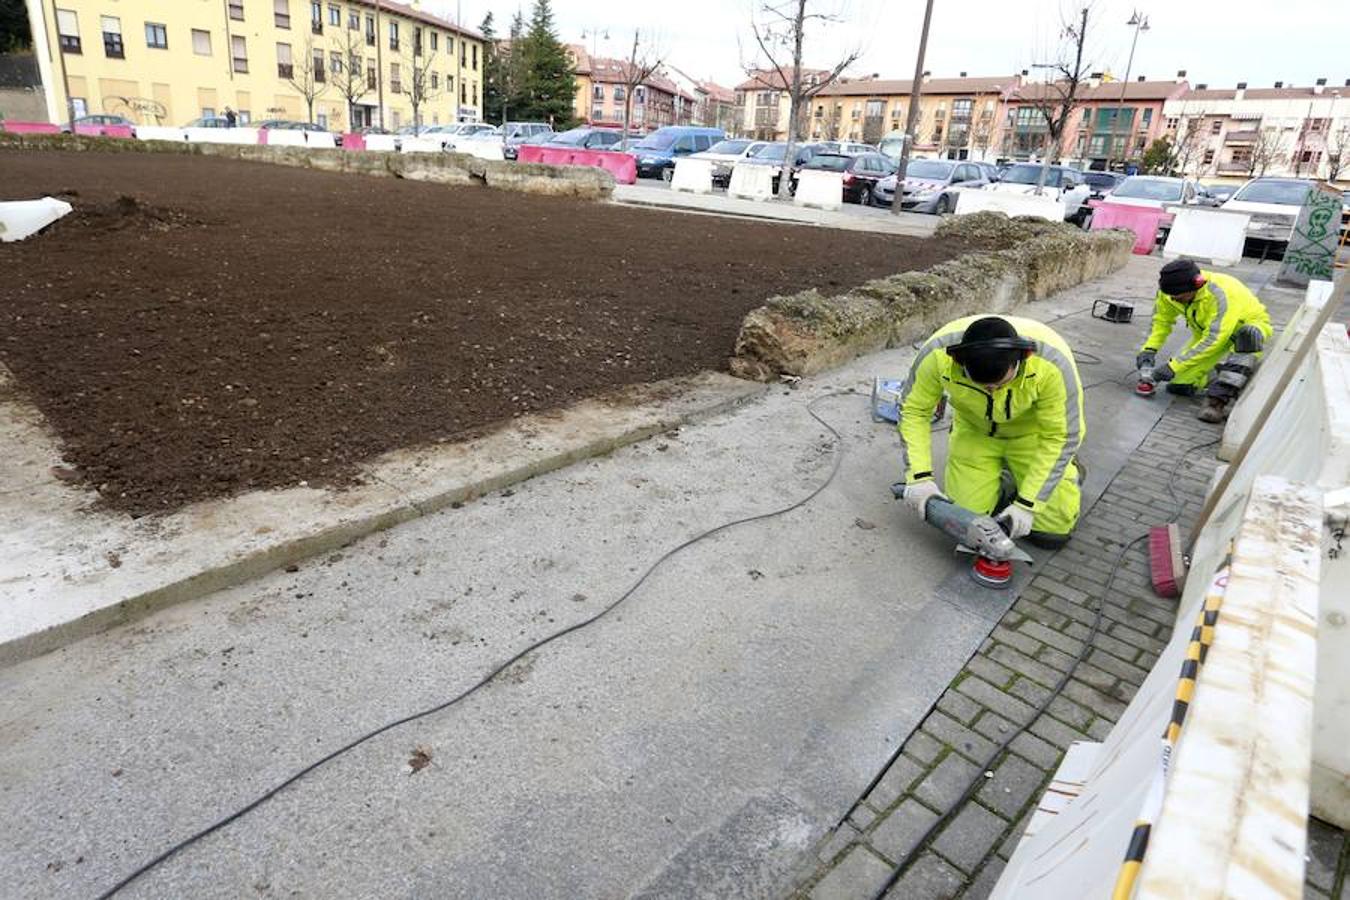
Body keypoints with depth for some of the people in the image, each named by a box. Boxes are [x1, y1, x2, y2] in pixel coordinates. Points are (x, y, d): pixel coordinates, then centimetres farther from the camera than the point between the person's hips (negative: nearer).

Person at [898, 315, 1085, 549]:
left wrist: (1026, 504, -26)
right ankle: (1001, 482, 24)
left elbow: (1059, 437, -25)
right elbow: (913, 410, -18)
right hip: (974, 428, 2)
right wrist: (920, 476, -24)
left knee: (1052, 530, -4)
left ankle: (1068, 470, 26)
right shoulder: (938, 354, -34)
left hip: (1032, 430, -1)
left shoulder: (1052, 362, -37)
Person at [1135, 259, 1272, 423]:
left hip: (1250, 325, -6)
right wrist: (1149, 348, -21)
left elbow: (1214, 339, -41)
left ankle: (1218, 399, -42)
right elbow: (1161, 319, -5)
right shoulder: (1171, 291, -21)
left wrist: (1174, 366, -43)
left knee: (1248, 335, -43)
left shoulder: (1220, 294, -39)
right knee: (1178, 385, -6)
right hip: (1208, 331, 6)